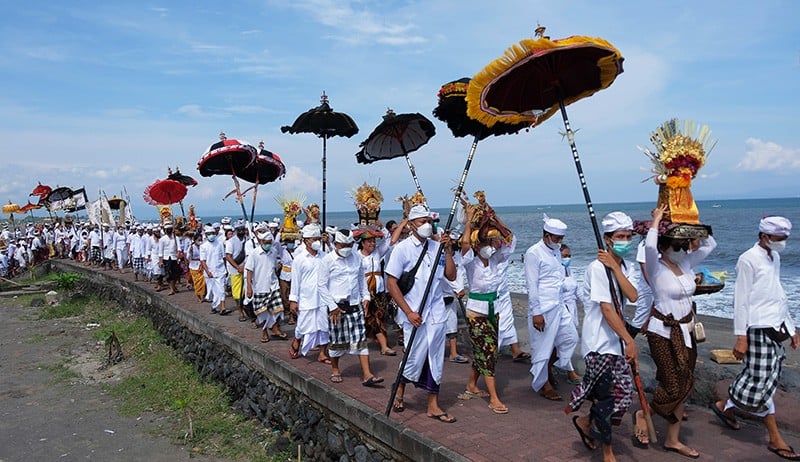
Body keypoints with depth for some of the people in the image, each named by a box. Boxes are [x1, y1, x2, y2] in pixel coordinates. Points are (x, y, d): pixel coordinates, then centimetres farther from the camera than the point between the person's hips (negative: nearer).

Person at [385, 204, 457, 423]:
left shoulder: (437, 247, 7)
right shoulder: (403, 248, -7)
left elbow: (451, 276, 6)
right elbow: (391, 283, -9)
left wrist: (448, 250, -6)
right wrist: (409, 312, -13)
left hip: (436, 312, 4)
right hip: (414, 313, -4)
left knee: (435, 358, 8)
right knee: (415, 357, 1)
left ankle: (433, 406, 20)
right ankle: (399, 391, 30)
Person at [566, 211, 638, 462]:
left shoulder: (626, 266, 8)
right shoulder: (598, 267, -17)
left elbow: (632, 296, -10)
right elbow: (606, 309, -21)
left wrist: (615, 267, -17)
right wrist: (630, 341, -21)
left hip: (616, 339, 8)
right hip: (600, 343, -8)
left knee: (622, 393, 8)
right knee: (610, 396, -1)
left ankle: (586, 422, 33)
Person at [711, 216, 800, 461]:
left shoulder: (774, 258, 14)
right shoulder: (748, 260, -12)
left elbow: (778, 295, 20)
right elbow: (741, 300, -14)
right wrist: (741, 337, -16)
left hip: (777, 328, 9)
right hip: (758, 329, -8)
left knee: (766, 381, 10)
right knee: (762, 382, -3)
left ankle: (726, 406, 26)